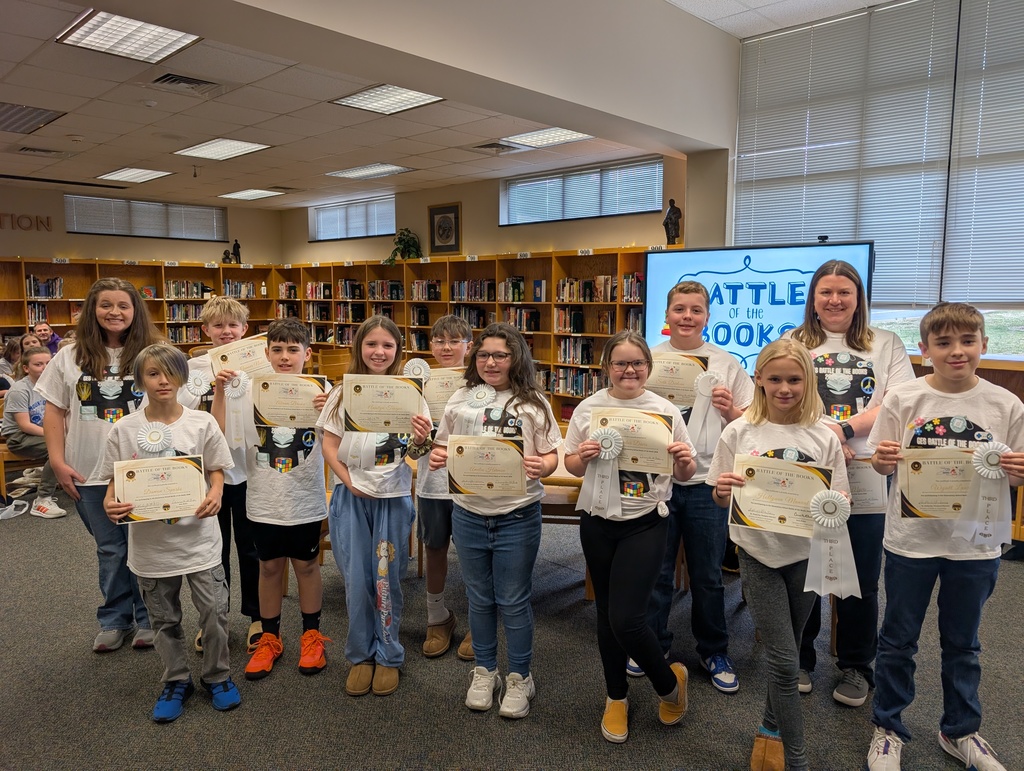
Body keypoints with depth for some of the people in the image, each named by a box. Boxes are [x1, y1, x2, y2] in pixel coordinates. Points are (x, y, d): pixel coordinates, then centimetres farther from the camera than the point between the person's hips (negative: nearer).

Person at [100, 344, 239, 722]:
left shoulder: (201, 423, -5)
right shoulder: (124, 430, -4)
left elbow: (216, 471, 2)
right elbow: (115, 481, 3)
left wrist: (214, 496, -17)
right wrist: (110, 503, -17)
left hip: (198, 537, -1)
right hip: (150, 543, 1)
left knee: (215, 612, 5)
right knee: (164, 620, 17)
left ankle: (217, 675, 28)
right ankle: (175, 681, 36)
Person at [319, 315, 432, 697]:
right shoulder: (344, 392, 2)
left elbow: (416, 452, -3)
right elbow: (329, 445, 3)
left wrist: (421, 441, -26)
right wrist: (349, 481, -10)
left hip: (393, 497, -1)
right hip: (352, 497, 1)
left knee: (387, 579, 7)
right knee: (357, 580, 7)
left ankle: (388, 656, 26)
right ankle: (360, 655, 26)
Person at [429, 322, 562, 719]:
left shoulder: (532, 403, -3)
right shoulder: (460, 400, 4)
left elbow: (551, 456, -1)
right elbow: (444, 447, 11)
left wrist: (541, 466, -23)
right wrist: (436, 458, -12)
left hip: (518, 516, -3)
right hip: (469, 514, 3)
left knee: (513, 601, 8)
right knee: (479, 598, 17)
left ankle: (519, 678, 28)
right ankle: (484, 671, 36)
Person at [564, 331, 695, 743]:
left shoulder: (665, 410, -4)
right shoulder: (588, 409, -1)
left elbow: (684, 475, 2)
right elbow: (571, 465, 6)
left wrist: (684, 462, -20)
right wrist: (584, 456, -16)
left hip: (646, 524, -2)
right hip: (598, 523, 3)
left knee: (626, 619, -8)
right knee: (606, 614, 14)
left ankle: (669, 682, 24)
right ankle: (616, 696, 37)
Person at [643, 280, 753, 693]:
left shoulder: (727, 364, 3)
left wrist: (730, 410, -14)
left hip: (706, 482, 0)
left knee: (708, 577, 11)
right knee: (655, 571, 12)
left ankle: (714, 651, 30)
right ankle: (653, 644, 31)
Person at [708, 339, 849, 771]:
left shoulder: (823, 437, -3)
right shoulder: (740, 432, -5)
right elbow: (722, 500, 0)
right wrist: (722, 489, -22)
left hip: (805, 553, 2)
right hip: (758, 553, -2)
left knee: (785, 654, 17)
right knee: (785, 662, -3)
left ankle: (771, 731, 41)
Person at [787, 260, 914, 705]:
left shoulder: (886, 346, 8)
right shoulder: (792, 344, 6)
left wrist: (845, 428, -18)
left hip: (866, 479, 1)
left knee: (861, 581, 10)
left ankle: (855, 666, 29)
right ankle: (799, 660, 29)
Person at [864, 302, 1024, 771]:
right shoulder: (903, 399, -7)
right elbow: (884, 465, -1)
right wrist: (882, 460, -23)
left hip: (976, 543, 2)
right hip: (911, 539, -1)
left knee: (962, 643, 20)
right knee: (898, 640, 12)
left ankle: (960, 731, 40)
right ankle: (887, 728, 31)